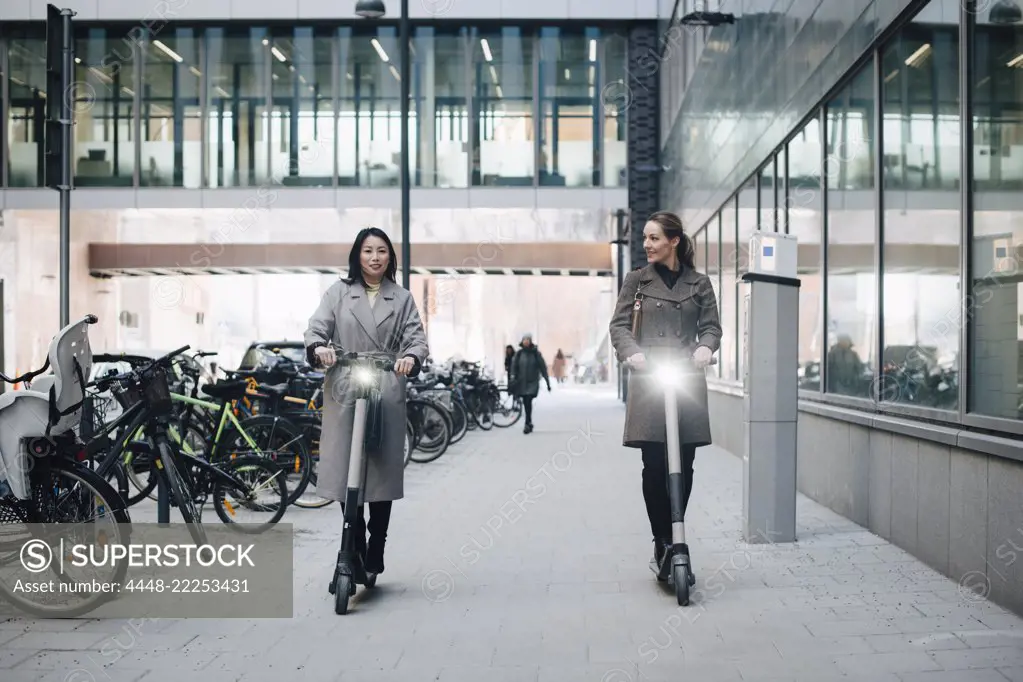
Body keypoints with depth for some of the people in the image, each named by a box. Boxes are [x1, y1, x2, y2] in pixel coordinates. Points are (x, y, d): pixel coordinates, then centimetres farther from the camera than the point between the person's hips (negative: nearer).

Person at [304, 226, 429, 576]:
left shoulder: (402, 299, 12)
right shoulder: (338, 292, 10)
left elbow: (417, 338, 1)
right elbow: (316, 328, -1)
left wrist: (410, 357, -22)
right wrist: (318, 348, -24)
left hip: (387, 394, 1)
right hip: (344, 392, 0)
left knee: (383, 473, 0)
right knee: (345, 474, 0)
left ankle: (375, 554, 11)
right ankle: (355, 550, 14)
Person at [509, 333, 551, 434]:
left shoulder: (536, 353, -1)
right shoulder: (519, 353, 4)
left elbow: (543, 368, 1)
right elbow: (514, 366, 3)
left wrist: (548, 382, 1)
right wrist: (513, 377, -13)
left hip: (533, 382, -3)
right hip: (522, 383, 3)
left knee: (528, 401, -17)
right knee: (526, 403, 7)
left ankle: (528, 424, -15)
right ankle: (529, 423, 22)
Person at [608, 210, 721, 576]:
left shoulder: (699, 282, 10)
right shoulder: (636, 280, 9)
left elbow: (711, 325, 8)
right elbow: (619, 325, 4)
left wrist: (705, 347, -14)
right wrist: (631, 352, -15)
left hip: (688, 381, 1)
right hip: (648, 381, -1)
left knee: (683, 466, 2)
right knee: (654, 466, -4)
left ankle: (674, 539, 16)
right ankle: (662, 542, 5)